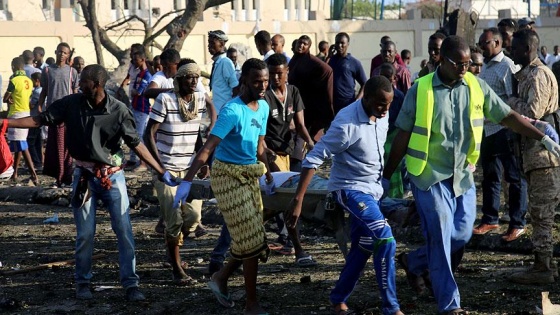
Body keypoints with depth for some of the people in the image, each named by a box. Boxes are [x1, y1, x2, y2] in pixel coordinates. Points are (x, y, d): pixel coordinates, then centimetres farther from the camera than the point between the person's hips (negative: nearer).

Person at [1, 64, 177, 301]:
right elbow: (40, 120, 0)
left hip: (113, 175, -1)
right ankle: (83, 282, 22)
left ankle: (131, 284, 4)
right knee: (85, 233, 7)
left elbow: (136, 144, -6)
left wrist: (161, 172, -8)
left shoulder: (118, 110, -10)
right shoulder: (72, 103, -6)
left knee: (124, 231, -2)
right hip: (84, 175, 1)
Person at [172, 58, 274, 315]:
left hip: (250, 176, 8)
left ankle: (221, 278, 34)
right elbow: (207, 148, -26)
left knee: (250, 238, 12)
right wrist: (187, 181, -32)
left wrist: (269, 177, 24)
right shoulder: (232, 111, -20)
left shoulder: (263, 107, 4)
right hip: (229, 177, -8)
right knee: (252, 240, -4)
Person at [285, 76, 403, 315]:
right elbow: (313, 159, -24)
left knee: (362, 248, 12)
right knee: (385, 240, -20)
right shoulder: (346, 124, -25)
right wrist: (298, 200, -28)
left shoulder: (382, 117, -3)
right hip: (351, 189, -8)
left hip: (372, 189, 8)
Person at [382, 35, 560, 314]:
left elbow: (508, 116, 5)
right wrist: (386, 176, -1)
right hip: (430, 175, -4)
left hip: (462, 175, 5)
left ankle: (413, 262, 32)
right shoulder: (420, 91, -10)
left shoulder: (477, 87, 0)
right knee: (441, 238, -5)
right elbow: (403, 137, -4)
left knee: (462, 235, 7)